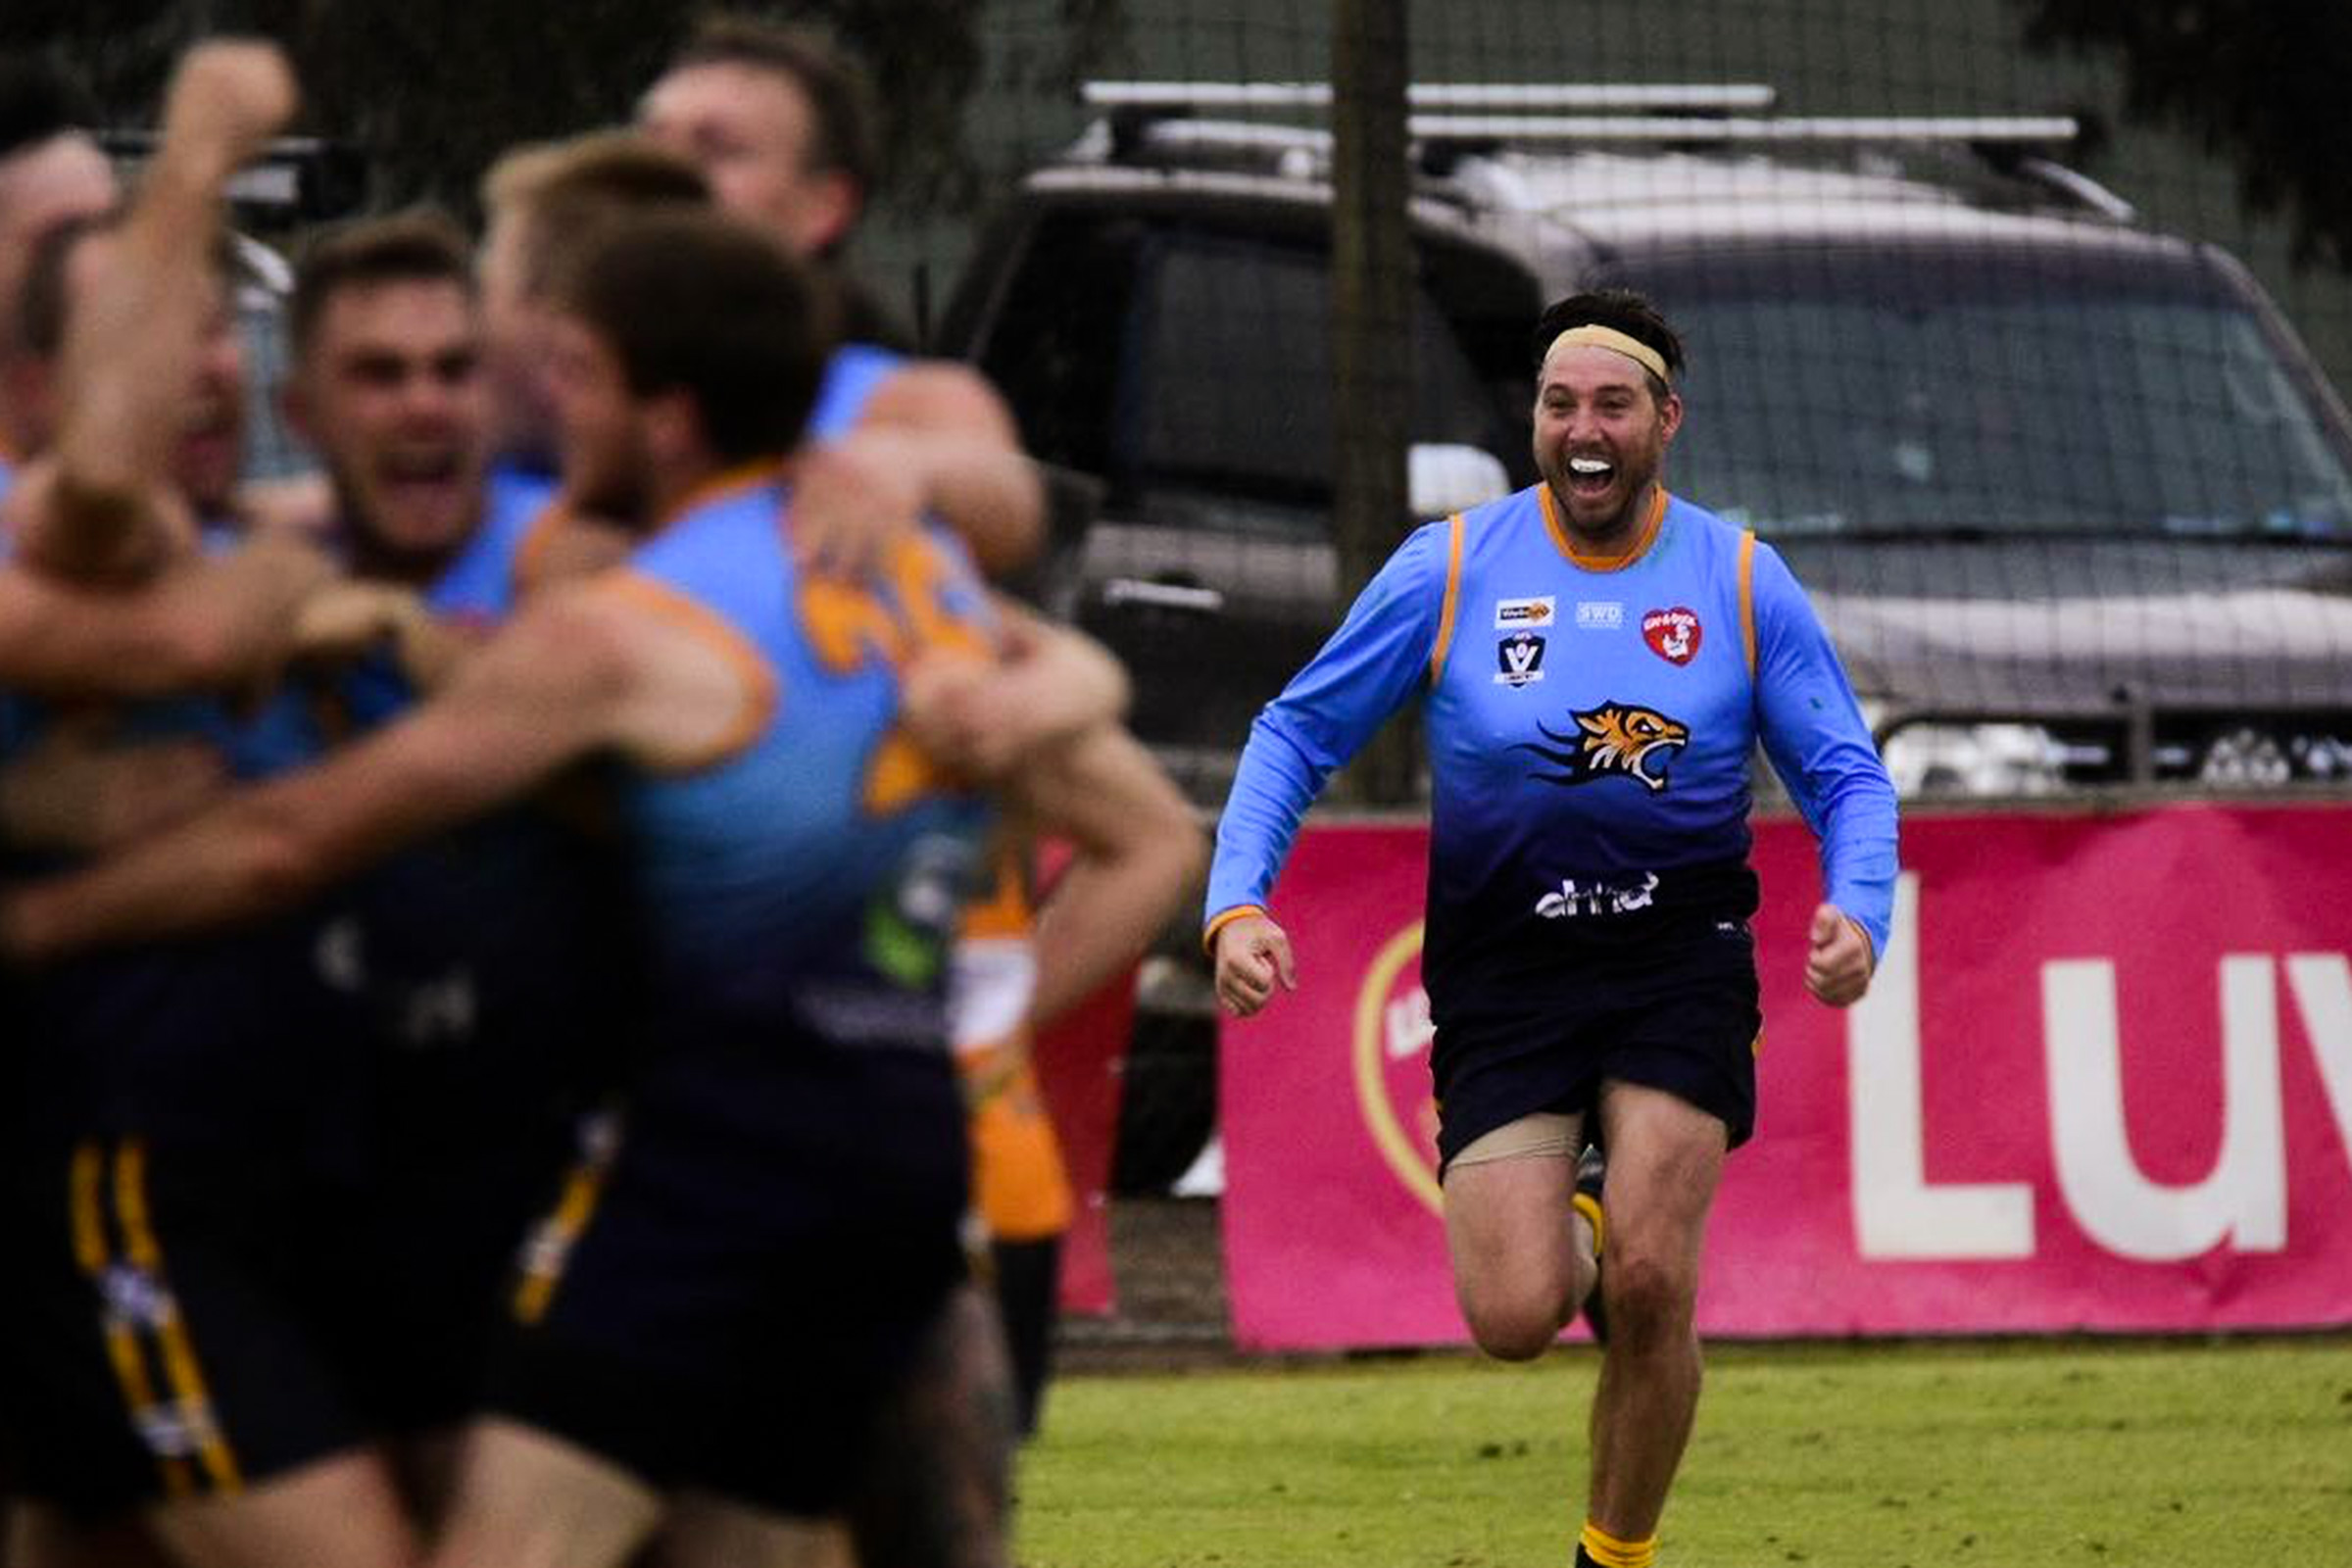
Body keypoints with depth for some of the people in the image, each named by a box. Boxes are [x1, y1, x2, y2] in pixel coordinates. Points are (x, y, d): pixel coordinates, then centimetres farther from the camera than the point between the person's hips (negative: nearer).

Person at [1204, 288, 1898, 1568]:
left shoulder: (1740, 580, 0)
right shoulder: (1449, 568, -2)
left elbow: (1846, 776, 6)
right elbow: (1296, 731, 6)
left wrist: (1856, 913, -15)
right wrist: (1236, 904, -9)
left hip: (1679, 958, 0)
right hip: (1501, 970, 0)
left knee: (1649, 1287, -15)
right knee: (1512, 1318, -13)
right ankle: (1567, 1235, 26)